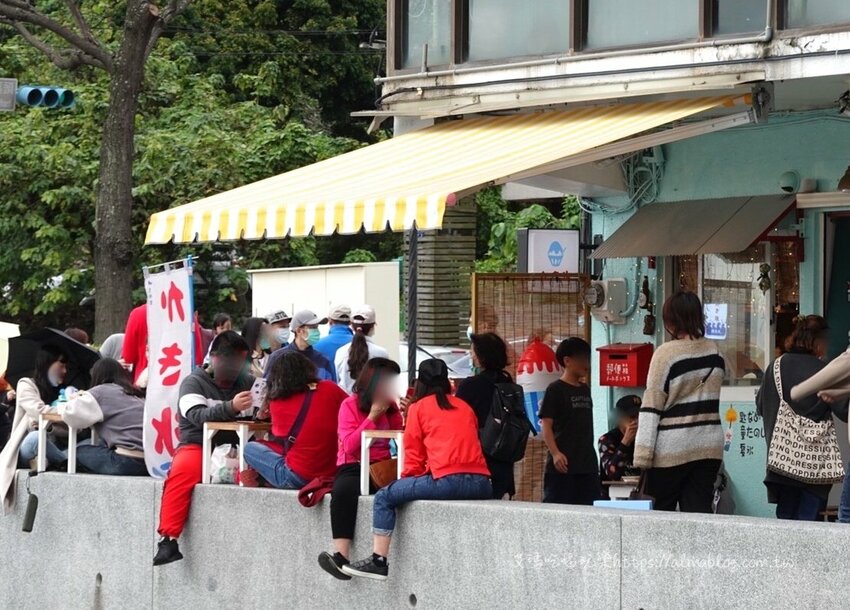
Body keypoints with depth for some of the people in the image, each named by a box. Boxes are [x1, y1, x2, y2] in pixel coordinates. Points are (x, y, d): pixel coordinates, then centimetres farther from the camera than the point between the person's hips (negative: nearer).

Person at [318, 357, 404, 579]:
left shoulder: (391, 406, 11)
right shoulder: (350, 404, 2)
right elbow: (349, 445, -8)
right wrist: (373, 416, -9)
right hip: (352, 468, -2)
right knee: (344, 489, -37)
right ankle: (341, 555, -44)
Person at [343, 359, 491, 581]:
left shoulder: (419, 407, 9)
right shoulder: (465, 407, 22)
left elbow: (413, 457, 8)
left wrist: (407, 480, 24)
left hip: (448, 480, -6)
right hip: (482, 485, 6)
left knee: (384, 498, 7)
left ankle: (379, 561, -2)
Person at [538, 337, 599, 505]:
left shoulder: (585, 390, 16)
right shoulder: (555, 390, -4)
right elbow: (546, 425, -9)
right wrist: (555, 453, -20)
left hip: (587, 464, 7)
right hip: (563, 466, -7)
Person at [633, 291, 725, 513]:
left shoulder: (666, 353, -11)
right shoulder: (714, 351, 5)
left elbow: (651, 407, -11)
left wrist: (642, 456, -11)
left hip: (671, 450, -5)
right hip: (709, 447, 5)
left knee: (659, 516, 5)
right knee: (700, 512, 3)